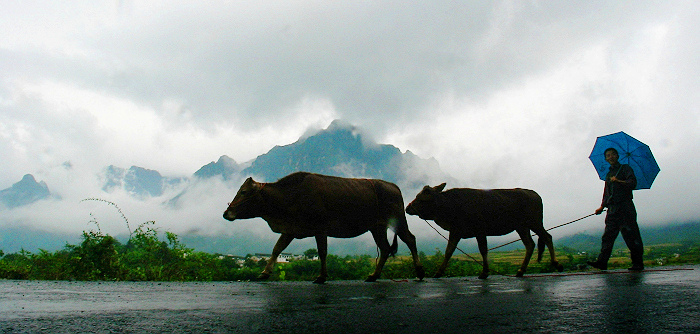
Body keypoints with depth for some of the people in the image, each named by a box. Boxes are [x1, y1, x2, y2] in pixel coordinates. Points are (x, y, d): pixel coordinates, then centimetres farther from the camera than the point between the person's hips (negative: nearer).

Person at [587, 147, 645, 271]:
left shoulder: (625, 168, 8)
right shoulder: (608, 174, 26)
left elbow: (633, 183, -6)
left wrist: (618, 181, -18)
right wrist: (602, 207, 18)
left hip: (625, 206, -5)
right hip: (612, 208, 5)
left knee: (631, 235, -7)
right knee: (608, 235, -5)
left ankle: (638, 263, -2)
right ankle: (602, 262, -13)